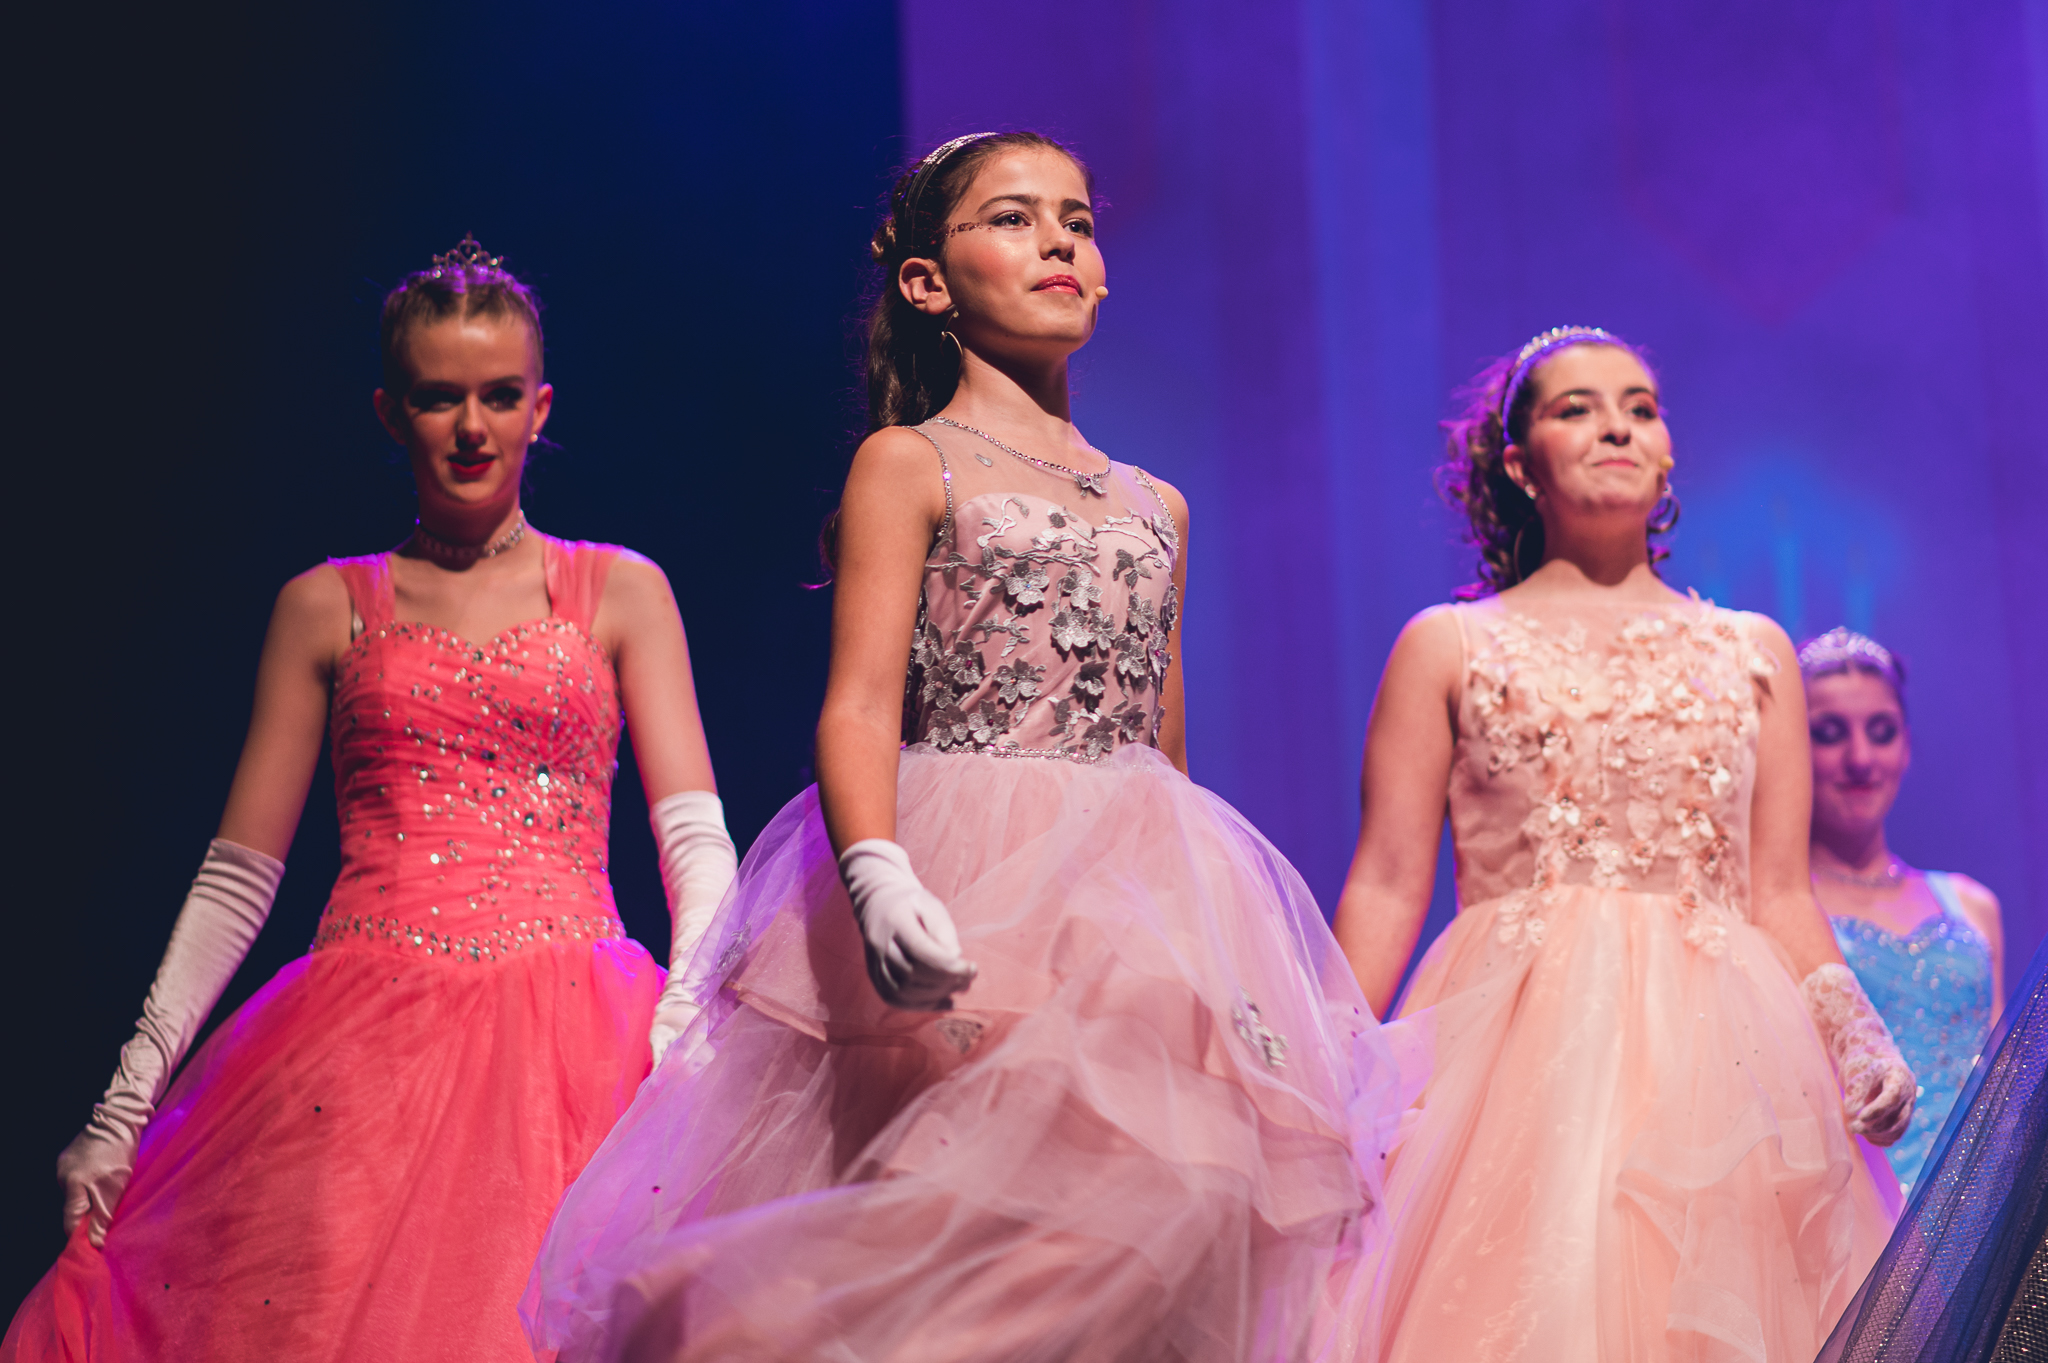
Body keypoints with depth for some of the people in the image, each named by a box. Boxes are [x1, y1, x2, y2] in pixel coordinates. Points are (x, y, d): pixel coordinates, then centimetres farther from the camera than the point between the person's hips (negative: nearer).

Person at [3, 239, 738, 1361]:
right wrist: (126, 1100, 3)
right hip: (363, 1046, 1)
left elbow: (695, 836, 3)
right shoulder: (327, 609, 13)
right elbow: (237, 876, 11)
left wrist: (698, 1016, -16)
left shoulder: (620, 592, 12)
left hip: (573, 1045, 0)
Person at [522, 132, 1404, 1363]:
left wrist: (1205, 941, 19)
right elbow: (861, 705, -8)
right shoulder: (911, 463, 4)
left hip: (1135, 900, 5)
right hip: (965, 894, -5)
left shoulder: (1154, 507, 20)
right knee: (961, 1220, -15)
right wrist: (877, 877, -25)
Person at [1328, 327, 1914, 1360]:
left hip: (1720, 1055, 2)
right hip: (1515, 1042, -2)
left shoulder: (1752, 651, 16)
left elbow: (1779, 893, 13)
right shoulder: (1446, 646, 9)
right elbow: (1386, 888, 3)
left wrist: (1859, 1034, -4)